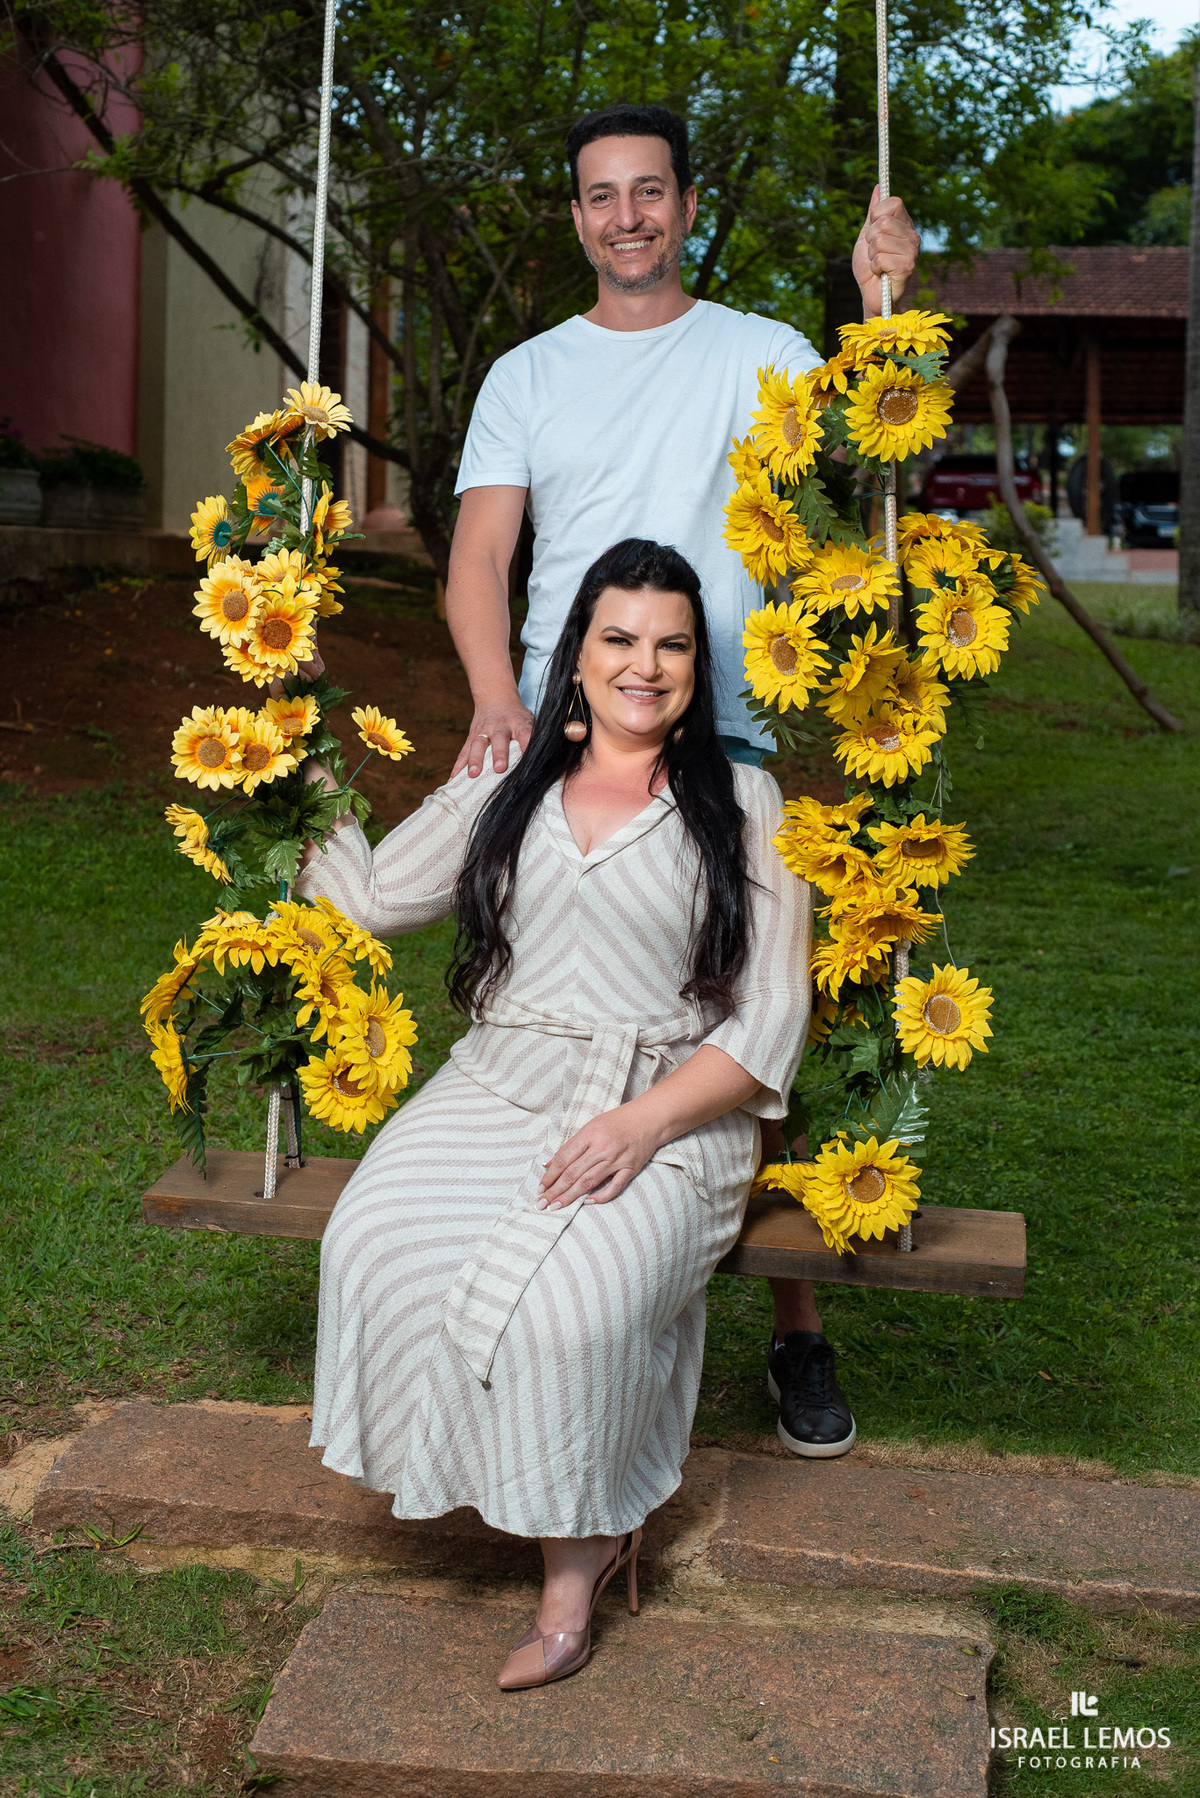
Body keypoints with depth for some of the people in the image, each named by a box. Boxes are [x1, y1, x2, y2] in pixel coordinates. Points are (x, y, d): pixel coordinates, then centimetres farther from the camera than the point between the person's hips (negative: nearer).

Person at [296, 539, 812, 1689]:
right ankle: (594, 1514, -9)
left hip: (669, 1115, -4)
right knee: (377, 1244, -27)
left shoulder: (742, 808, 5)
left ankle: (575, 1559, -5)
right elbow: (371, 898, 22)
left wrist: (644, 1121, -15)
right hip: (501, 1090, 4)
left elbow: (770, 1018, -1)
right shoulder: (503, 793, 16)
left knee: (558, 1296, -33)